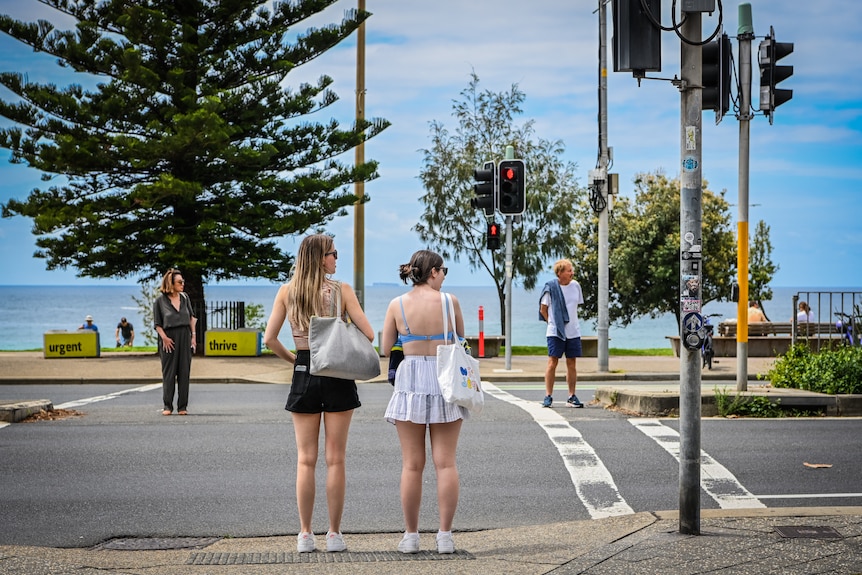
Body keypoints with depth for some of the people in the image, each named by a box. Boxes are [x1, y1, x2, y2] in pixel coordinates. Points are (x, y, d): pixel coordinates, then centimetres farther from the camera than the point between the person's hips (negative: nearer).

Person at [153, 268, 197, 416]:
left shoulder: (185, 297, 9)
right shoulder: (160, 301, -2)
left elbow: (192, 317, 16)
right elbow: (157, 324, -2)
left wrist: (193, 335, 9)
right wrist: (164, 338, -14)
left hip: (185, 336, 3)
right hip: (169, 338, -3)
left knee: (184, 372, 2)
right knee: (168, 373, 0)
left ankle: (182, 406, 7)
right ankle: (168, 406, 8)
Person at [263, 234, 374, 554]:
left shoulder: (287, 291, 1)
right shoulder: (341, 290, -6)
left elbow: (269, 339, -2)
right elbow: (368, 334, -8)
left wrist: (292, 359, 12)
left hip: (303, 374, 2)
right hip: (337, 376, -2)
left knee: (305, 459, 7)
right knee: (335, 459, 4)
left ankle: (305, 535, 7)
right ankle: (334, 534, 7)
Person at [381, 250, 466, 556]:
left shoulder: (397, 305, -2)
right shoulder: (449, 301, -3)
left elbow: (385, 348, 2)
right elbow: (461, 341, 10)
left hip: (410, 382, 1)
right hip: (445, 381, 0)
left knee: (412, 465, 5)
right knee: (445, 462, 4)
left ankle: (411, 536, 8)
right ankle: (445, 536, 4)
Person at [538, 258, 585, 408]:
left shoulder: (575, 285, 6)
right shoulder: (550, 287, -7)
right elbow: (543, 309, 0)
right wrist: (553, 322, 1)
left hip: (573, 331, 4)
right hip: (555, 332, -4)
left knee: (572, 363, 6)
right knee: (552, 362, -5)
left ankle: (572, 397, 12)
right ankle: (548, 396, 2)